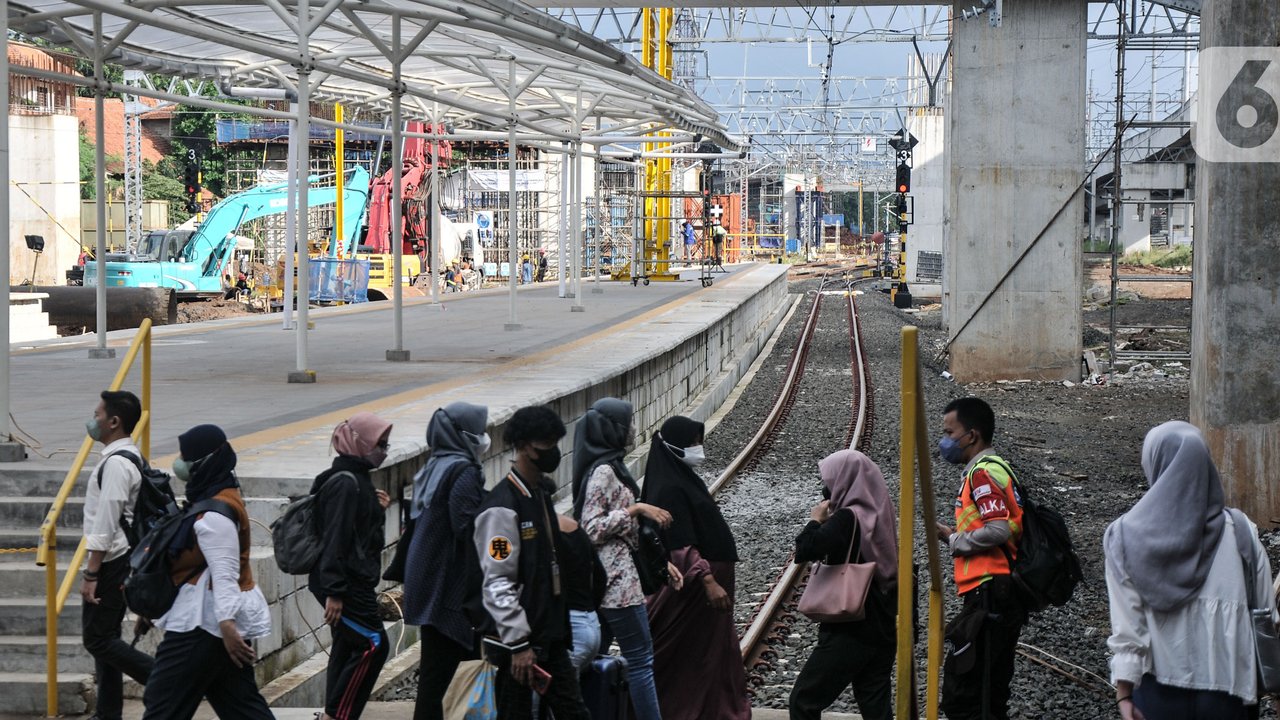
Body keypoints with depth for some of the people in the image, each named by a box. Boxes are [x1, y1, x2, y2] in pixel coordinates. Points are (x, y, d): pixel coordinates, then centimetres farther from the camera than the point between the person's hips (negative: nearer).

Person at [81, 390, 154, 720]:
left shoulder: (116, 463, -19)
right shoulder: (130, 456, 12)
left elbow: (106, 524, -22)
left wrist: (91, 574, -21)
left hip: (111, 562, -10)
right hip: (122, 559, 10)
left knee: (97, 638, -6)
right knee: (105, 637, 13)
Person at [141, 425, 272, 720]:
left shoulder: (215, 513, -18)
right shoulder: (220, 497, 14)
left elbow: (224, 573, -27)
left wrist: (226, 624, -34)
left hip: (206, 622, -10)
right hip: (216, 618, 11)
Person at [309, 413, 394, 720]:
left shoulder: (356, 479, 14)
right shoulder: (345, 483, -17)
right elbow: (335, 538, -23)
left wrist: (377, 509, 9)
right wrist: (334, 591, -26)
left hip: (352, 582, 10)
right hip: (346, 584, -10)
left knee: (347, 647, 13)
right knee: (373, 644, -10)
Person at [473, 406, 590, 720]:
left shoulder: (542, 492, 12)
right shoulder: (503, 506, -17)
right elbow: (497, 583, -21)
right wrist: (518, 644, -23)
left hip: (550, 636, 9)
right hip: (517, 640, -9)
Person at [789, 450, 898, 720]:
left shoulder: (847, 519, -16)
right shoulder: (879, 516, 9)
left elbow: (804, 551, -23)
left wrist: (815, 520, -6)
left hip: (849, 632, -8)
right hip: (883, 630, 8)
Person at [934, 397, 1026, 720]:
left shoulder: (983, 472, -10)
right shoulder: (997, 468, 22)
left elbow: (998, 529, -21)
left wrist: (954, 540, -7)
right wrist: (955, 535, 14)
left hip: (988, 594, -11)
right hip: (1006, 597, 11)